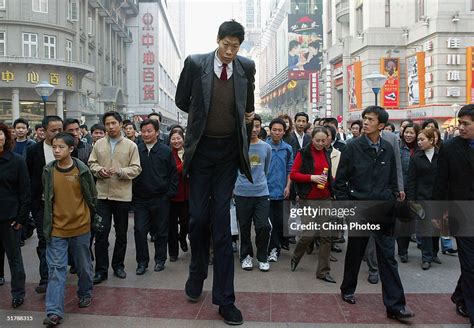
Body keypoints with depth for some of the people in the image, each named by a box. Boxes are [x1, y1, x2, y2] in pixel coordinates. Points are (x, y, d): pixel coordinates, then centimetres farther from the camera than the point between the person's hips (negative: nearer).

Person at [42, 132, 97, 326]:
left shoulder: (82, 170, -10)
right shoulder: (48, 171, -3)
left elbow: (92, 197, 2)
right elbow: (47, 198, 9)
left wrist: (89, 217, 10)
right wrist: (48, 223, 12)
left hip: (80, 227, -1)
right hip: (56, 228, 1)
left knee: (83, 266, 14)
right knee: (56, 268, -1)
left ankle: (85, 293, 38)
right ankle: (54, 311, 1)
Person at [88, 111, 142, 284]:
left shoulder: (131, 145, 0)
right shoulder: (98, 144, 7)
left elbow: (136, 169, -3)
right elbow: (91, 163, 11)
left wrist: (121, 171, -19)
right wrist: (99, 170, -10)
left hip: (122, 195, -1)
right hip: (102, 194, 1)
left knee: (121, 233, 11)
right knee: (101, 233, 0)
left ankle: (118, 265, 28)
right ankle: (101, 270, 10)